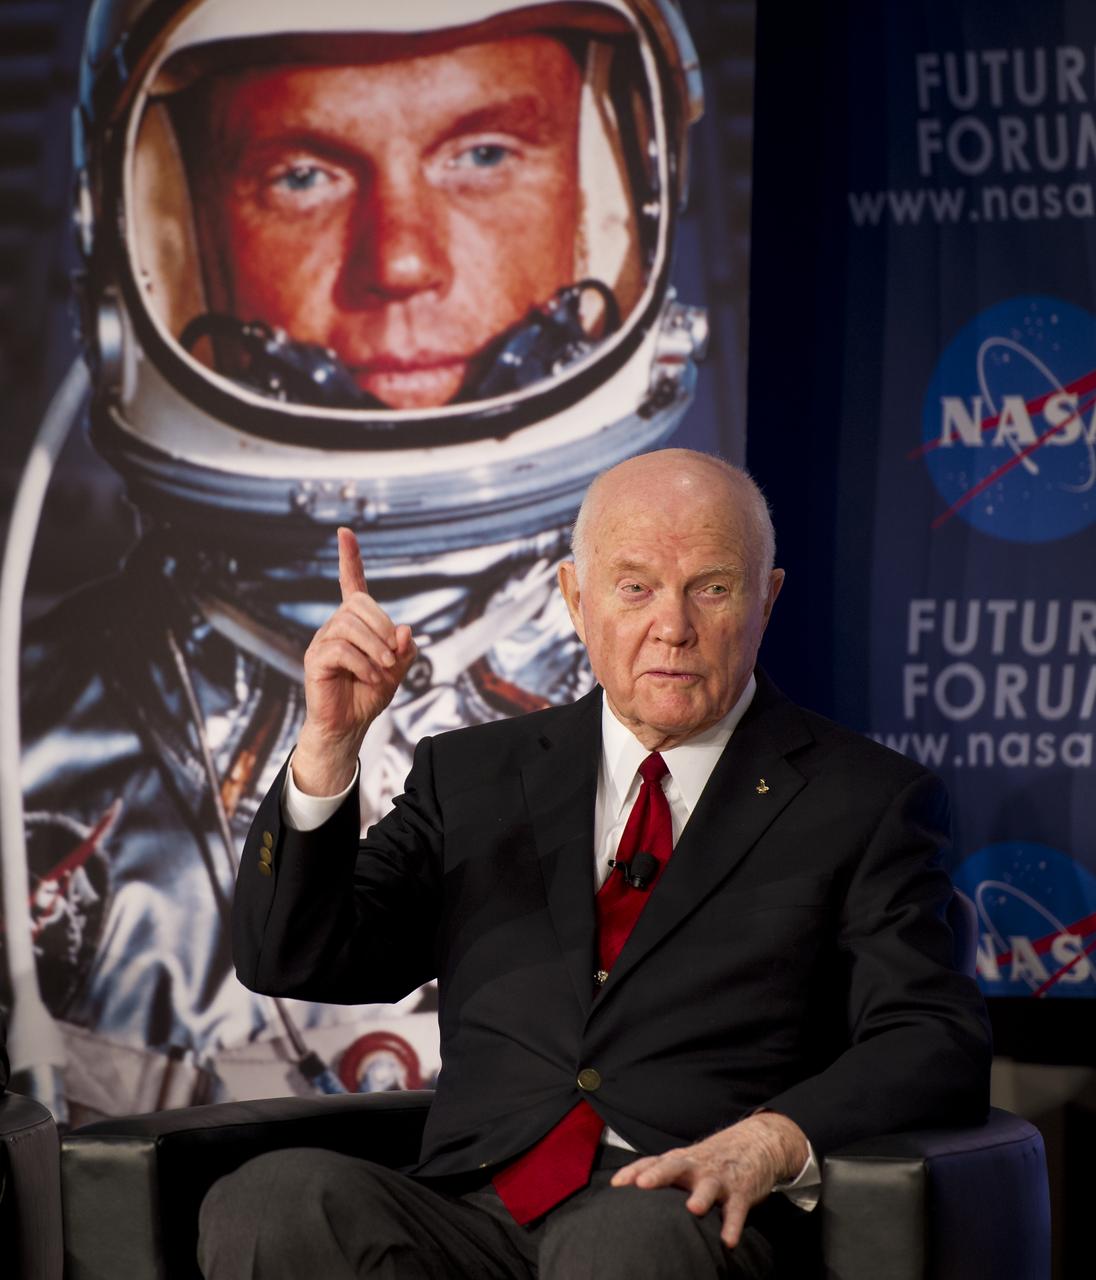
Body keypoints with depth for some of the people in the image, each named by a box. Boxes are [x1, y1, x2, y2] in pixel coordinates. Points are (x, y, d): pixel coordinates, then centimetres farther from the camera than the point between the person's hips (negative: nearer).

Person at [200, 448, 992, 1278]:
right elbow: (292, 959, 15)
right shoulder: (473, 776, 21)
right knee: (267, 1203, -29)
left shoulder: (864, 802, 11)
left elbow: (938, 1047, -1)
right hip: (477, 1207, 4)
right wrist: (331, 741, 0)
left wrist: (773, 1142, -21)